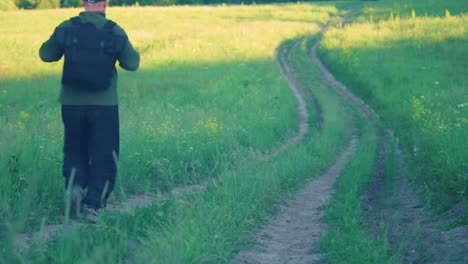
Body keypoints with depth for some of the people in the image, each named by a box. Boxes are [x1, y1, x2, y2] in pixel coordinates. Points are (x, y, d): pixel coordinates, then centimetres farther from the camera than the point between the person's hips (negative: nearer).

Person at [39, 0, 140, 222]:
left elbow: (46, 54, 8)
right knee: (103, 156, 8)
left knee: (75, 151, 19)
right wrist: (133, 52, 24)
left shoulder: (66, 28, -4)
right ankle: (93, 205, 0)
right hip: (104, 105, -2)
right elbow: (131, 64, 3)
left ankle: (75, 185, -5)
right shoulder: (116, 32, -6)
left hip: (72, 103, 2)